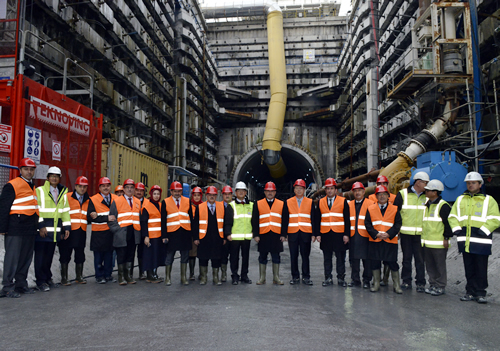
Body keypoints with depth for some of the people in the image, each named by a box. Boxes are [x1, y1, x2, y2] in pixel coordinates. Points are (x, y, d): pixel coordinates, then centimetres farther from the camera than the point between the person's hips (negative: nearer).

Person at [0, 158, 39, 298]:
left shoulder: (32, 187, 19)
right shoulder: (12, 185, -7)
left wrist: (36, 226, 21)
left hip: (29, 229, 8)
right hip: (15, 229, -8)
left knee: (26, 257, 11)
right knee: (12, 257, -5)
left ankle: (21, 284, 20)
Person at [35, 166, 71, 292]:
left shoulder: (62, 193, 15)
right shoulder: (39, 191, -3)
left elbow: (65, 211, 17)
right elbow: (36, 209, -10)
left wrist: (67, 227, 10)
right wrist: (40, 226, -17)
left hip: (55, 230, 5)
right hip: (42, 230, -5)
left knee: (49, 255, 13)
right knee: (40, 256, 0)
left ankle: (48, 278, 25)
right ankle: (41, 281, 8)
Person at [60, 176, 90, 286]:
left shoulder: (88, 200, 15)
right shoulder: (67, 197, 0)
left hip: (81, 231, 4)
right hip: (69, 231, -4)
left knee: (80, 255, 9)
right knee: (65, 255, 2)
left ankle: (79, 276, 20)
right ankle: (64, 278, 11)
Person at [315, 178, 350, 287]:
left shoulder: (343, 201, 2)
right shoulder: (321, 202, 9)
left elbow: (347, 219, 0)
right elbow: (318, 220, 10)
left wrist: (346, 234, -6)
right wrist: (318, 234, 4)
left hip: (339, 234, -2)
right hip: (325, 235, 2)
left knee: (340, 258, 3)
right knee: (327, 258, 7)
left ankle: (341, 278, 14)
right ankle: (328, 278, 16)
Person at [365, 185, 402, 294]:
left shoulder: (394, 209, 3)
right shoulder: (370, 208, 5)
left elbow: (398, 224, -1)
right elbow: (367, 224, 1)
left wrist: (388, 234, -14)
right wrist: (376, 234, -13)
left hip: (390, 241, -1)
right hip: (374, 241, 1)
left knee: (392, 263, 2)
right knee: (375, 263, 7)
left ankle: (397, 285, 15)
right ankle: (376, 284, 21)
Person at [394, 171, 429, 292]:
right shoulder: (403, 194, 0)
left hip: (420, 234, 1)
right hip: (405, 233, -1)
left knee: (420, 259, 2)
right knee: (406, 258, 9)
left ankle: (420, 283, 12)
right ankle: (406, 281, 19)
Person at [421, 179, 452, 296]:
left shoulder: (443, 206, -10)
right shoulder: (426, 205, 14)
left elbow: (448, 222, -11)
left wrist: (446, 238, -12)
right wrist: (423, 238, 21)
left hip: (438, 242, -8)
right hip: (426, 242, 8)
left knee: (440, 265, 3)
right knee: (429, 265, 13)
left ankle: (440, 286, 12)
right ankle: (433, 284, 24)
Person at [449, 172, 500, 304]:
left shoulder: (489, 200, 4)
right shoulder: (460, 199, 16)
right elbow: (452, 216, 16)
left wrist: (484, 230, -14)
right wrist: (456, 228, 1)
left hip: (480, 241, -3)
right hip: (465, 241, 4)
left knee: (481, 269, 1)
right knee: (469, 269, 10)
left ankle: (480, 293, 12)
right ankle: (470, 292, 18)